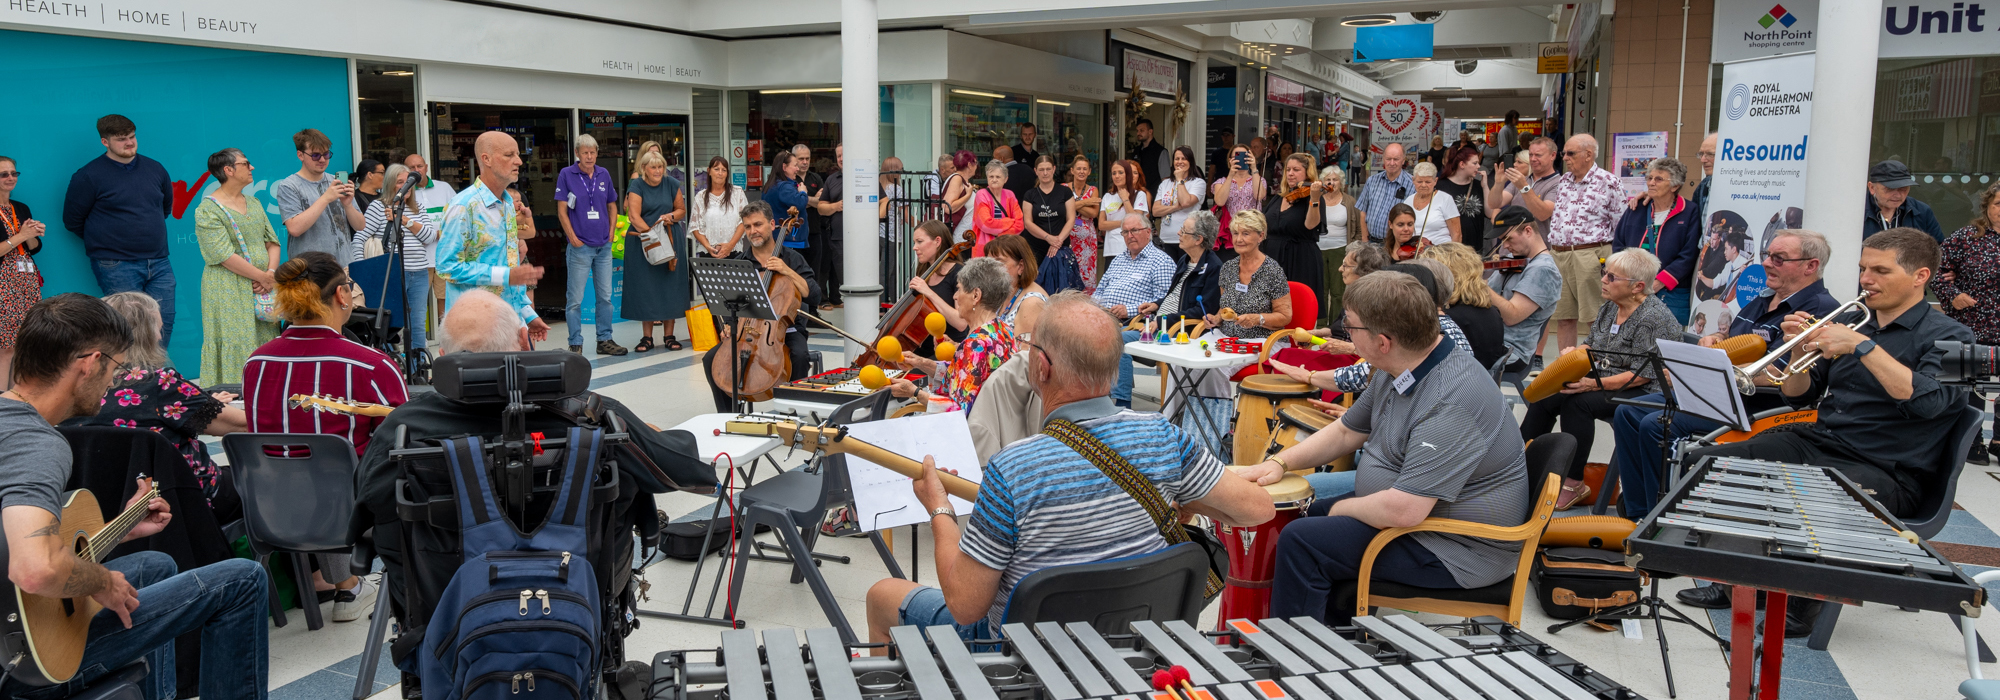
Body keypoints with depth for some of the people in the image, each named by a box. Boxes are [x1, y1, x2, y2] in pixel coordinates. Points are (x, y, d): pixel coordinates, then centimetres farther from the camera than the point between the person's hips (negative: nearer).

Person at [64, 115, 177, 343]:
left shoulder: (154, 168, 9)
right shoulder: (88, 176, -5)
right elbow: (72, 221, 1)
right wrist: (103, 240, 7)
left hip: (159, 264, 5)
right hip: (116, 268, -5)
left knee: (164, 324, 3)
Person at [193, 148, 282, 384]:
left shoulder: (254, 203, 15)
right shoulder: (208, 210, -8)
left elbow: (272, 242, 13)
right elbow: (224, 256, -15)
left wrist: (272, 274, -5)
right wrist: (264, 277, -15)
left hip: (263, 292, 7)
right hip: (229, 292, -7)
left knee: (266, 344, 5)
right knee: (237, 346, -7)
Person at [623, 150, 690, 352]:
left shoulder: (672, 185, 7)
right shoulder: (636, 187, -3)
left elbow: (682, 210, 16)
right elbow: (634, 216, -13)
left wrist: (671, 216, -6)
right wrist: (651, 234, -24)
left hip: (671, 241, 2)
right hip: (642, 243, -2)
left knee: (670, 286, 1)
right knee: (645, 288, -1)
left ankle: (669, 335, 8)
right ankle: (646, 337, 5)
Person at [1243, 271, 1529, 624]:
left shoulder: (1450, 403, -31)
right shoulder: (1400, 372, 3)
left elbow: (1402, 510, -34)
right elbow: (1345, 431, 16)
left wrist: (1341, 509, -14)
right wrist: (1280, 461, 3)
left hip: (1455, 552, -10)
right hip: (1410, 507, 10)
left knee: (1301, 542, -16)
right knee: (1306, 514, 19)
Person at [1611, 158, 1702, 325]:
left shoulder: (1689, 214, 0)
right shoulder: (1636, 209, 14)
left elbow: (1688, 257, -7)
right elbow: (1618, 244, 12)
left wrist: (1657, 284, -14)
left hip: (1671, 294, -4)